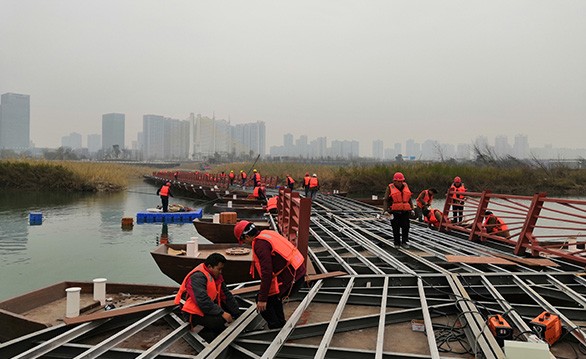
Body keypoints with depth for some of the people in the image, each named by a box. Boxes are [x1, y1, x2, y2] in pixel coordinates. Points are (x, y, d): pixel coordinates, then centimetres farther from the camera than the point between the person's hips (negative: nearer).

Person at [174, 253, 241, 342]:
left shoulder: (215, 276, 5)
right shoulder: (197, 277, -24)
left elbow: (226, 295, 5)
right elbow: (203, 300, -33)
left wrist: (237, 313, 0)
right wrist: (221, 313, -33)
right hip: (194, 313, -10)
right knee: (219, 320, -29)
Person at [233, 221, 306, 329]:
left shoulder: (260, 244, -16)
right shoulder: (268, 234, 13)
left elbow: (267, 273, -21)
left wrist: (262, 299, -16)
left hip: (291, 279, -10)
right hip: (298, 272, 10)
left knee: (261, 300, 3)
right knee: (272, 296, 29)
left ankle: (276, 328, 9)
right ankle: (280, 325, 37)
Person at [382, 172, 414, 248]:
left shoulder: (406, 186, 11)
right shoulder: (390, 188, 0)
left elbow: (409, 199, 18)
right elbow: (386, 200, -2)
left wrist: (412, 208, 13)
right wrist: (385, 209, -12)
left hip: (405, 211, 3)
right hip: (395, 212, -3)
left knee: (406, 227, 0)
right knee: (396, 228, 2)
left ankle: (404, 242, 12)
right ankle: (397, 243, 12)